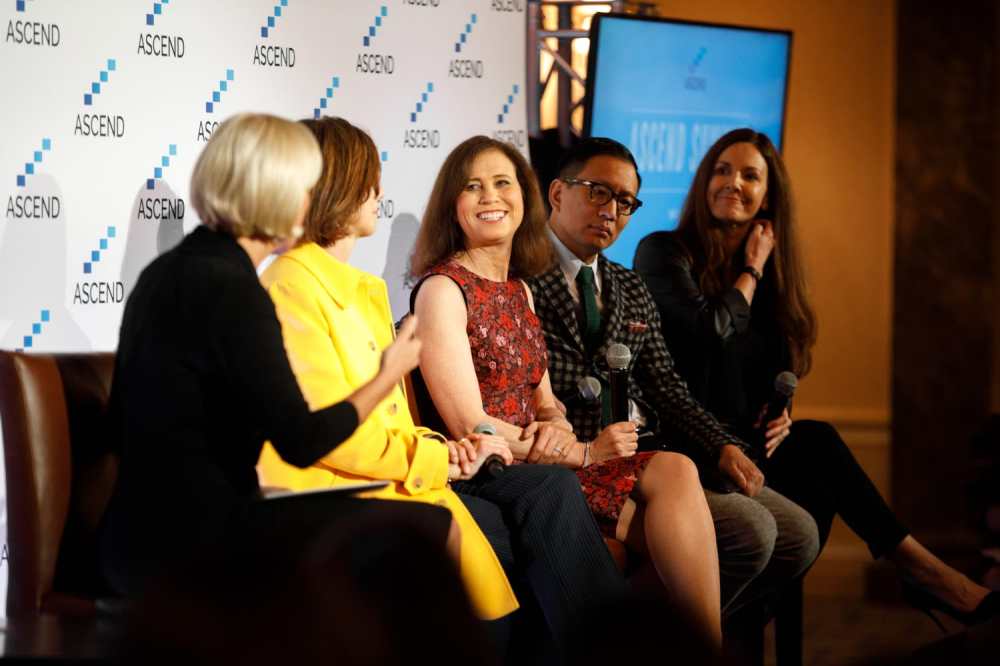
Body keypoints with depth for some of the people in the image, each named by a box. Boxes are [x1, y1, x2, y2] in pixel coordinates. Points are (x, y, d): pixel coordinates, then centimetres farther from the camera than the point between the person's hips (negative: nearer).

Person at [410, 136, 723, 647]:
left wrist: (560, 431, -8)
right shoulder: (442, 289, -7)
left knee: (675, 472, -17)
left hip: (538, 466, 7)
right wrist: (584, 453, -11)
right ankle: (711, 644, -11)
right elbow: (469, 426, -13)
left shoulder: (519, 288, 18)